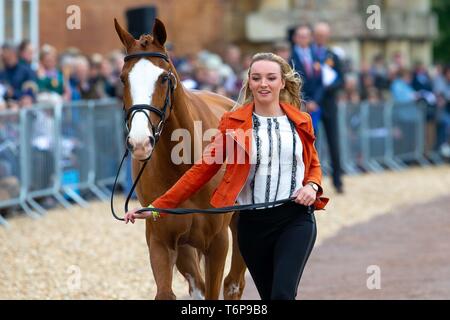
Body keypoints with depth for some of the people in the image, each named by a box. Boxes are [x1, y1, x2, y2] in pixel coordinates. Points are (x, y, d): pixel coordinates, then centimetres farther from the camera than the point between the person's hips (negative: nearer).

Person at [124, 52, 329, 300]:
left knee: (282, 294, -17)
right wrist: (156, 207, -8)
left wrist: (312, 186, -4)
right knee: (268, 295, 10)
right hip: (253, 221, 1)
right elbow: (202, 169, -1)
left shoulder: (301, 122, 6)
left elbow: (314, 165, 21)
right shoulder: (233, 122, 1)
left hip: (296, 217, -1)